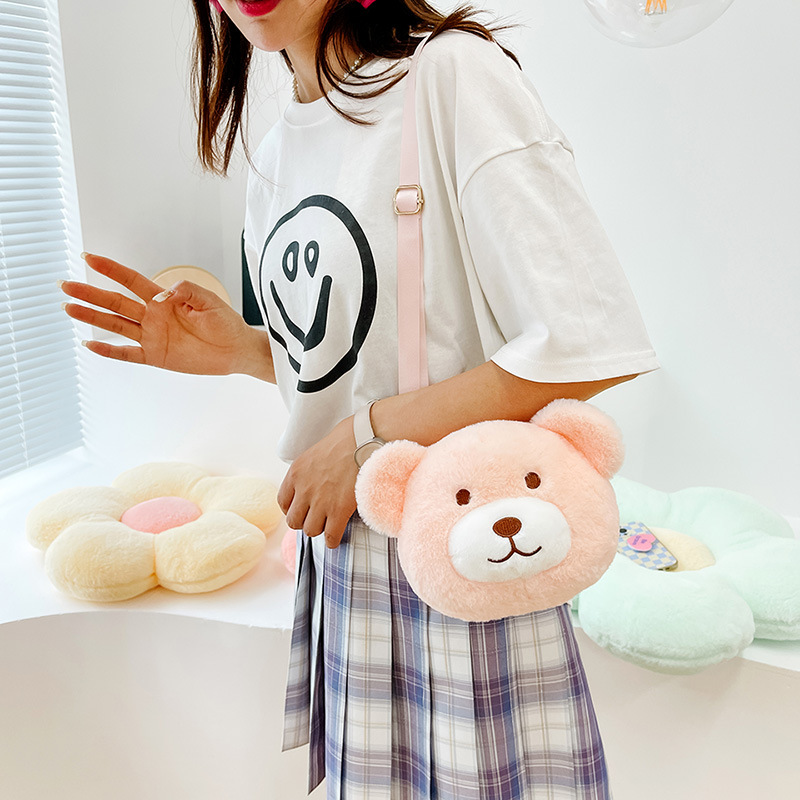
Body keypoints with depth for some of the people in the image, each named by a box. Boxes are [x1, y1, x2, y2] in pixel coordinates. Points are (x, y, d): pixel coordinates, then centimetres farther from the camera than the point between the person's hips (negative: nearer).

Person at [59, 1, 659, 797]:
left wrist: (365, 438, -18)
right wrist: (242, 350, -1)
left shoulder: (452, 70, -13)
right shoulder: (271, 161, 10)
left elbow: (589, 343, -22)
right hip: (341, 550, 7)